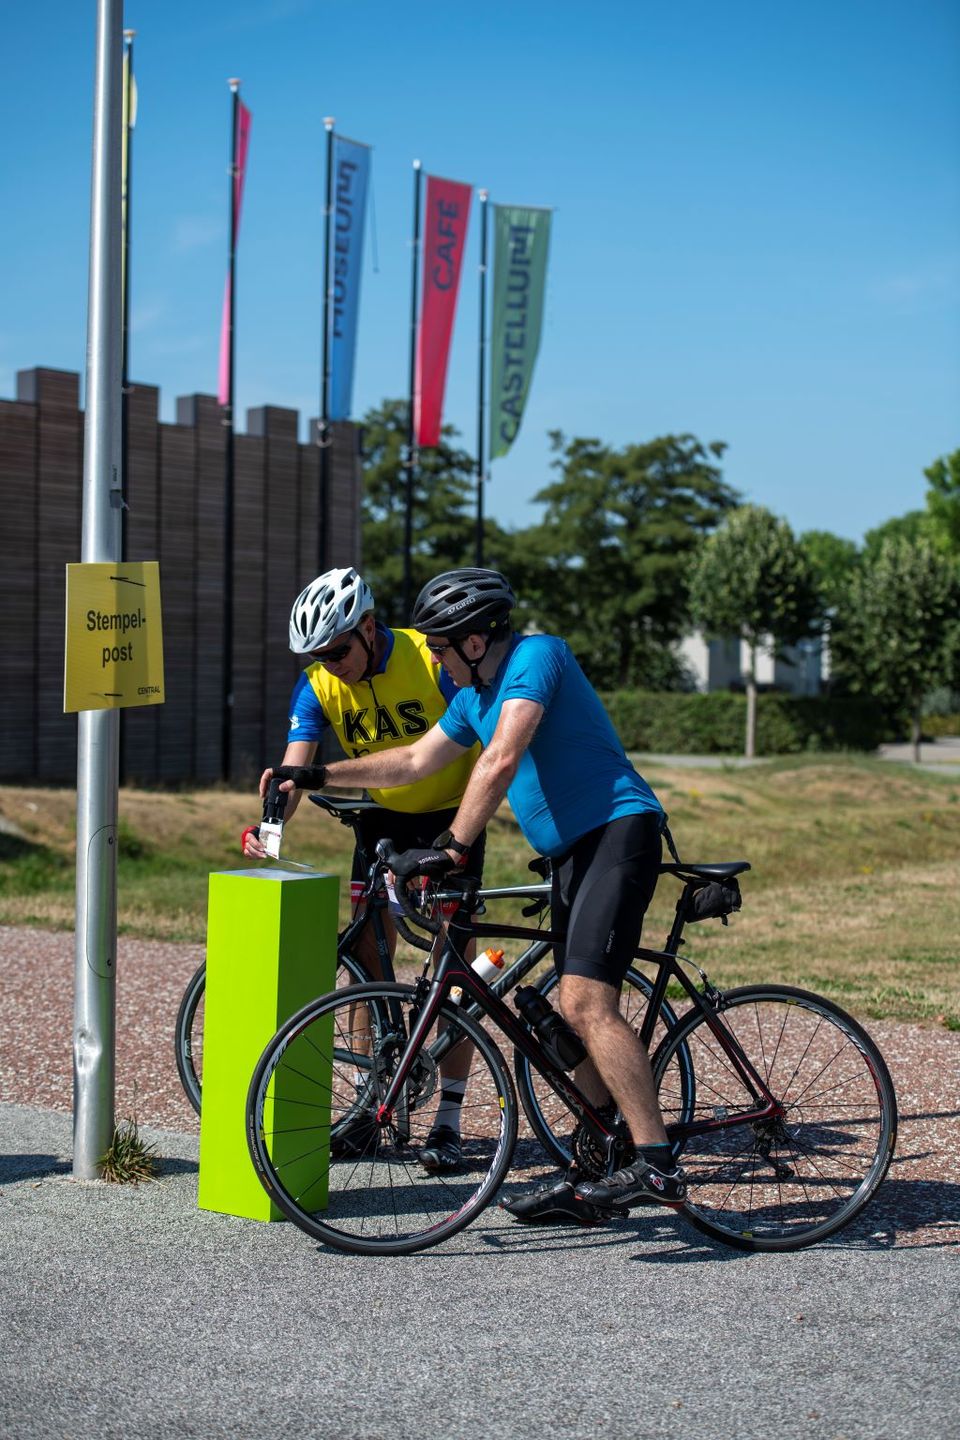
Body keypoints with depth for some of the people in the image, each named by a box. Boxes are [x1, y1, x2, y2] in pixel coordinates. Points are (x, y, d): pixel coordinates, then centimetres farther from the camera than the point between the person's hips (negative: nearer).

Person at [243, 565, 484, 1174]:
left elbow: (485, 751, -22)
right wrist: (268, 825, -38)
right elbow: (295, 768, -19)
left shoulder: (434, 660, -24)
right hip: (383, 818, 4)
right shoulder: (318, 684, -11)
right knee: (369, 953, -1)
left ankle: (450, 1121, -3)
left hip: (451, 816, -4)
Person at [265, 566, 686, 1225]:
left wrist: (455, 844, -24)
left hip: (619, 830, -10)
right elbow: (414, 761, 29)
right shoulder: (475, 698, 18)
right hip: (573, 850, 10)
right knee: (583, 1012, 8)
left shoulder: (536, 655, -11)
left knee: (586, 1002, -22)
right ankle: (591, 1176, 13)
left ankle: (657, 1165, -25)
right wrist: (314, 776, 26)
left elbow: (503, 759, -22)